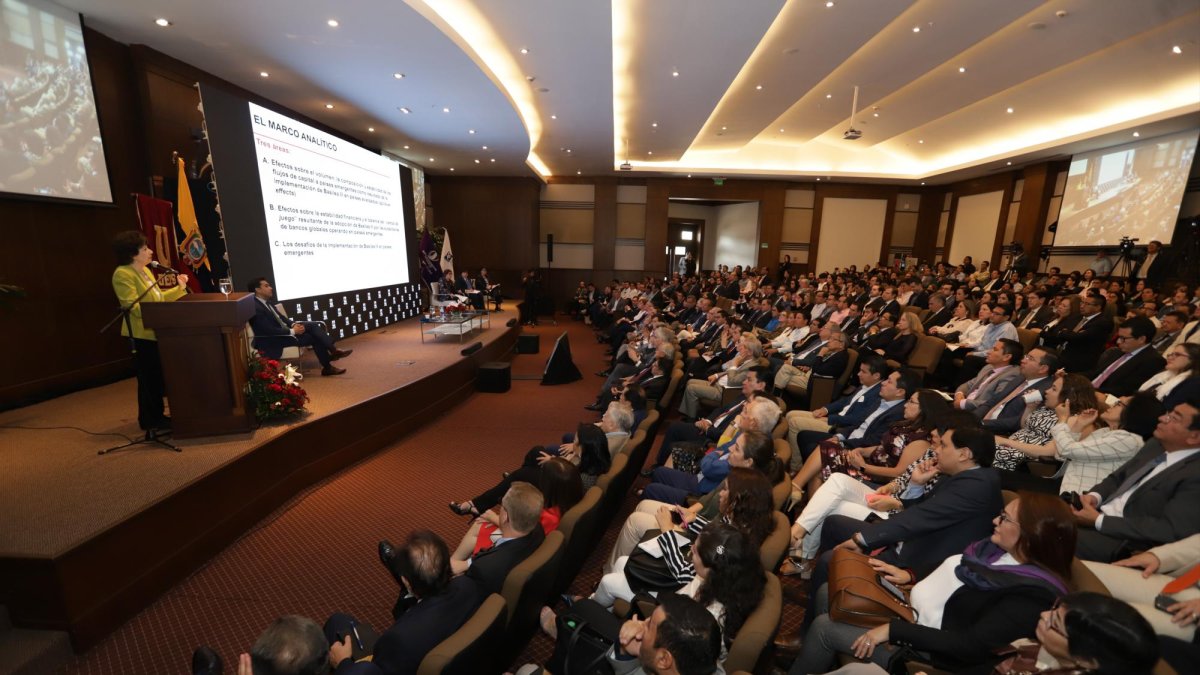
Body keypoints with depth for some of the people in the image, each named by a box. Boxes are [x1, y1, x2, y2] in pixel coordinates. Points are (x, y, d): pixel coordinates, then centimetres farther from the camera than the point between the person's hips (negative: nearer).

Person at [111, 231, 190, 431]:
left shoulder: (144, 271, 13)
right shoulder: (123, 274, -15)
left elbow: (158, 298, 20)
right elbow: (133, 307, -23)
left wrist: (179, 287, 13)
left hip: (155, 331, 9)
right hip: (142, 334, -9)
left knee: (159, 376, 15)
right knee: (149, 377, -2)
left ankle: (157, 416, 25)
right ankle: (149, 420, 9)